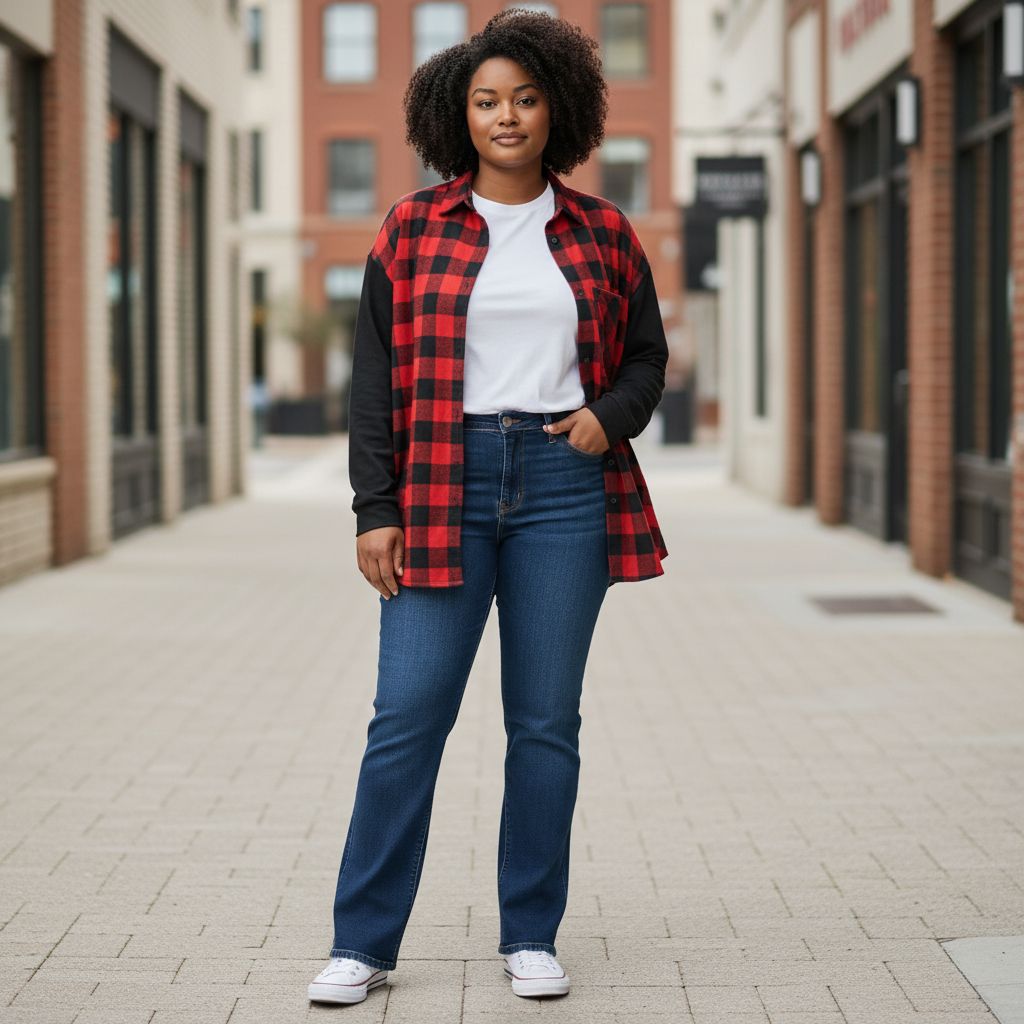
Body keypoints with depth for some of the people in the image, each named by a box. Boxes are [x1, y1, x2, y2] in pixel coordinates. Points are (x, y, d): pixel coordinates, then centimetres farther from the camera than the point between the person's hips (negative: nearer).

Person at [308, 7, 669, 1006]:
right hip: (443, 484, -1)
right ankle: (362, 941, 5)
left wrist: (608, 415, -6)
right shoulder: (411, 231, 5)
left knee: (546, 721, 4)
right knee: (407, 712, -5)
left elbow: (647, 357, 16)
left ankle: (531, 935, 16)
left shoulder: (603, 236, 9)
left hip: (565, 483, 1)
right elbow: (376, 379, 4)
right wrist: (375, 511, -3)